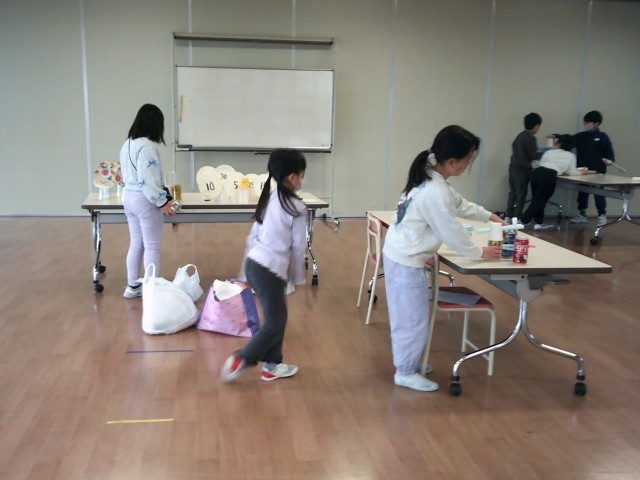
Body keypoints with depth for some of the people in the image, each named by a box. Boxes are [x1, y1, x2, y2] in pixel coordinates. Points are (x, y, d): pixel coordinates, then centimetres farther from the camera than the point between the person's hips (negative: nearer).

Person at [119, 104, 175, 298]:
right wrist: (162, 201, -20)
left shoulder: (127, 144, 11)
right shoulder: (147, 145, -18)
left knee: (136, 244, 16)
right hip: (145, 200, -9)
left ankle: (133, 286, 24)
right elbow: (148, 179, -24)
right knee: (152, 246, 1)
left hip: (129, 197, 9)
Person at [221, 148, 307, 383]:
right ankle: (240, 360, 4)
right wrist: (298, 277, 8)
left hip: (254, 264, 8)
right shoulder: (297, 208, -11)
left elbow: (252, 236, 14)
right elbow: (298, 247, -6)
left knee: (278, 317, 19)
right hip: (270, 271, -8)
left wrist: (246, 271, 21)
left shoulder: (269, 199, 10)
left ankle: (272, 365, 28)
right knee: (274, 324, 5)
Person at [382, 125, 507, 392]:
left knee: (407, 316, 21)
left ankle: (406, 363, 35)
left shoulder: (431, 180, 7)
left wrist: (491, 217, 29)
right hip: (406, 262, -10)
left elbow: (460, 205, 23)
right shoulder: (435, 193, -25)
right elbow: (452, 232, -17)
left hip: (400, 255, 10)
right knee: (414, 319, 3)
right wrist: (479, 252, -2)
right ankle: (406, 373, 17)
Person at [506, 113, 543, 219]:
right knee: (521, 194, -2)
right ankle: (517, 217, 0)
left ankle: (509, 215, 15)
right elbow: (533, 155, -15)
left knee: (513, 192, 12)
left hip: (513, 166, 8)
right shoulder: (530, 138, -14)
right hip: (522, 169, -8)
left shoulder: (520, 135, 11)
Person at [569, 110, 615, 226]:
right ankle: (582, 214, 26)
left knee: (598, 193, 2)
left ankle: (602, 215, 14)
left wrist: (609, 160, -24)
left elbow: (609, 152, -6)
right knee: (582, 192, 13)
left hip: (598, 171, -4)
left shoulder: (602, 137, -4)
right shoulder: (580, 136, 7)